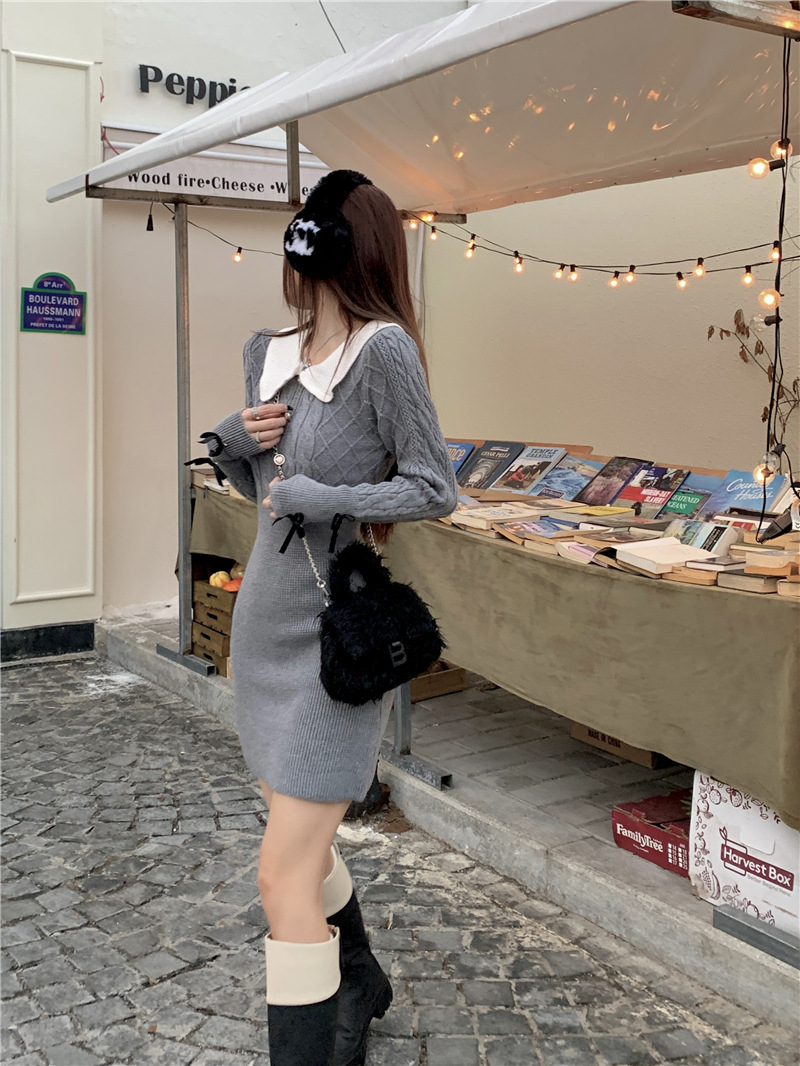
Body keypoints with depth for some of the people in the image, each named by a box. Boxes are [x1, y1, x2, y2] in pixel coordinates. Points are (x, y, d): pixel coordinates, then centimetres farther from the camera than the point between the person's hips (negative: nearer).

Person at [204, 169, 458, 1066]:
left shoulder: (383, 350, -16)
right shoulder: (267, 352, 7)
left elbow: (436, 489, -15)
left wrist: (319, 498, -18)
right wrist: (235, 435, -3)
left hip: (333, 638, -8)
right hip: (265, 623, 8)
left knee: (285, 876, -8)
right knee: (301, 840, 22)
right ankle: (358, 988, 46)